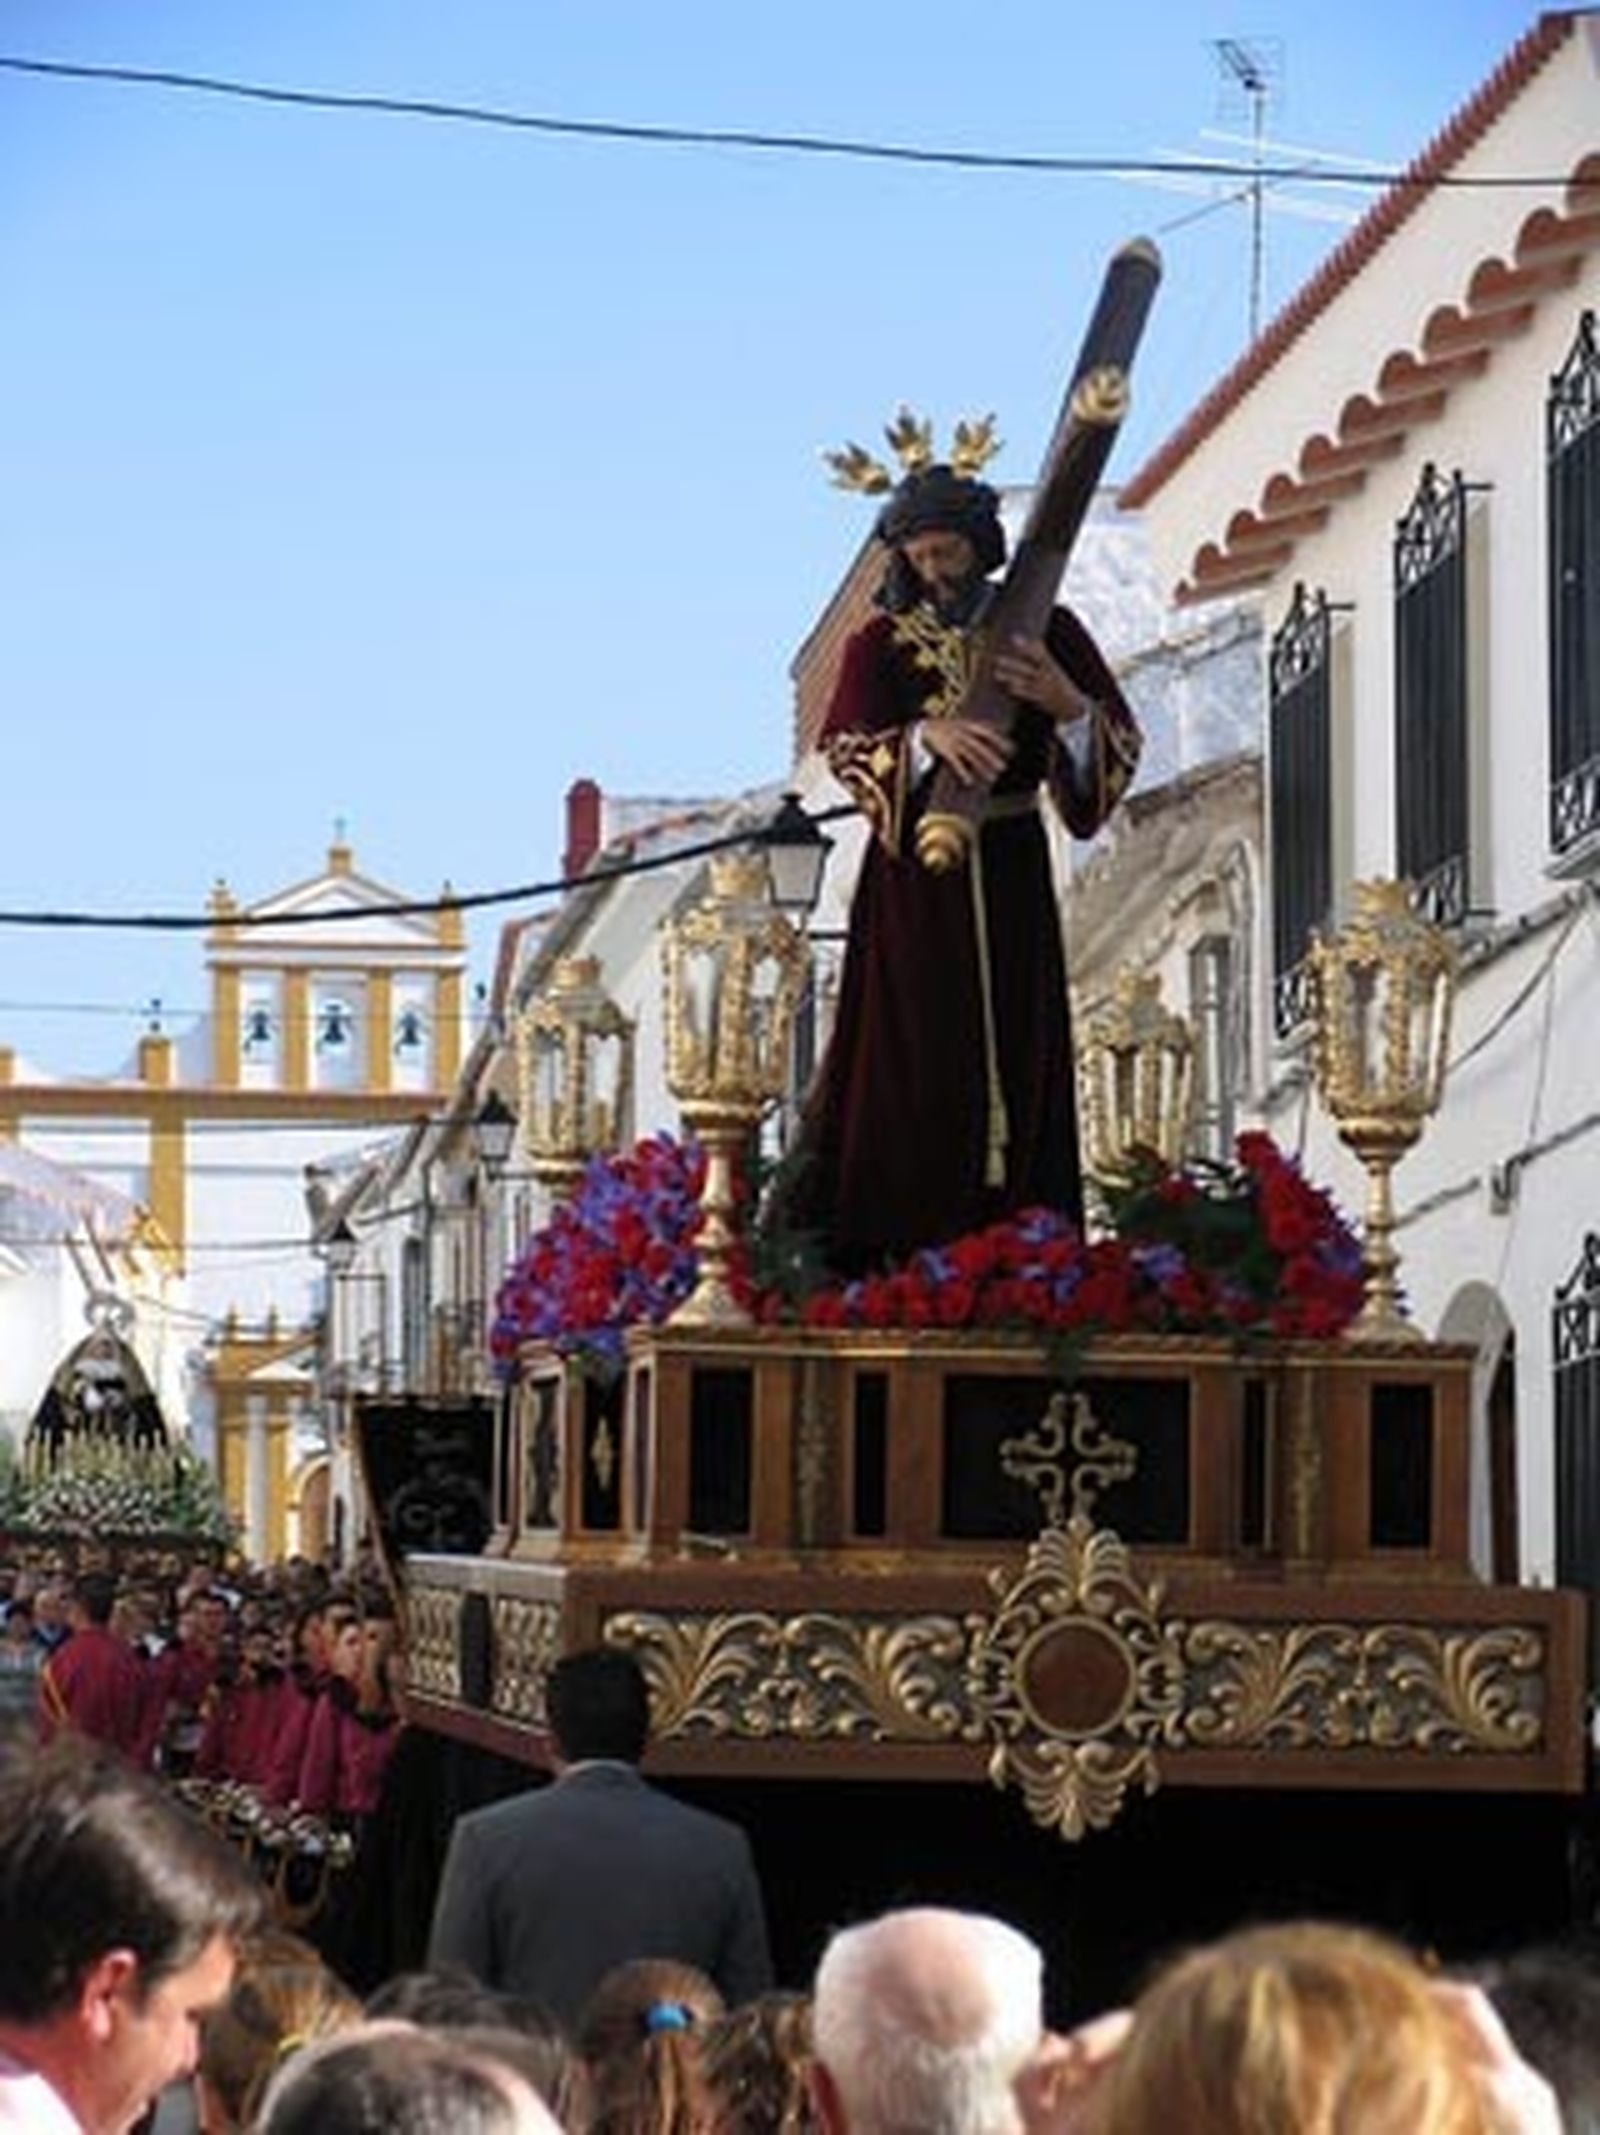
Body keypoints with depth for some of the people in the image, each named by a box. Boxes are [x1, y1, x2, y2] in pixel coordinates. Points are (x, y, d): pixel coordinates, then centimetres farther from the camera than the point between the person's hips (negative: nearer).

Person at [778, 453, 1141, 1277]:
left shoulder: (1045, 630, 6)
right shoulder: (880, 645, 4)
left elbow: (1121, 741, -2)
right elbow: (848, 751, -12)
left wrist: (1063, 701, -24)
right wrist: (929, 736, -31)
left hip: (1009, 876, 1)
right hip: (913, 876, -1)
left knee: (1015, 1053, -1)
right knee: (909, 1060, -6)